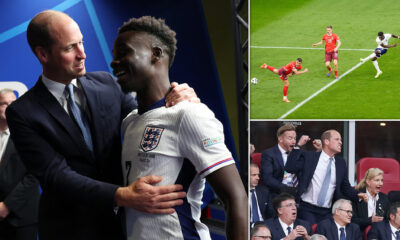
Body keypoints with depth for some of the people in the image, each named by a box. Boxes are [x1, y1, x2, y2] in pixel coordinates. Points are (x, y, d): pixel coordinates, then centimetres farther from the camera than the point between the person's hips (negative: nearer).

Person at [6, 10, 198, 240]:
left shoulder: (108, 84, 0)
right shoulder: (22, 113, -11)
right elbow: (55, 175, -20)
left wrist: (177, 101, -23)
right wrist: (124, 196, -33)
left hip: (124, 221, 4)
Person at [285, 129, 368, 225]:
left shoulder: (340, 163, 11)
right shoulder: (308, 156, 0)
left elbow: (346, 187, 17)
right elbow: (289, 168, -12)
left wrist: (358, 194, -1)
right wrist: (297, 147, -12)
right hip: (307, 209, -3)